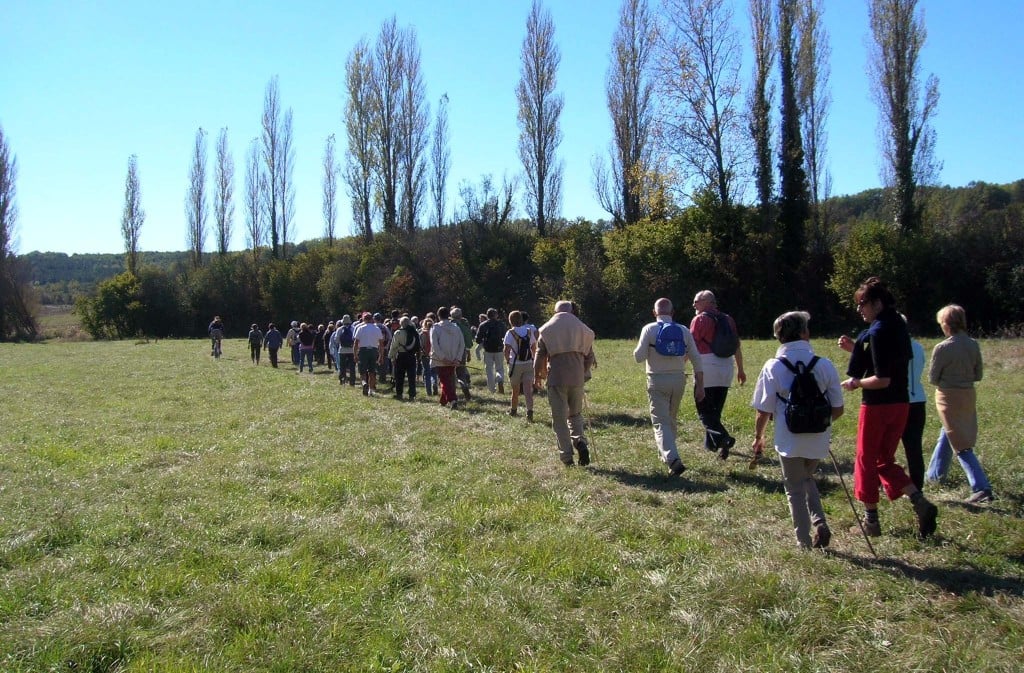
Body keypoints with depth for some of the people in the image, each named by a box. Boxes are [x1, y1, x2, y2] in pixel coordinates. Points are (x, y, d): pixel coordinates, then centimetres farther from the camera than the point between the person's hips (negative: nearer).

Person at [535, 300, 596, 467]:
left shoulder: (547, 329, 3)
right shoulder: (583, 329, 9)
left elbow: (539, 357, 1)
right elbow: (589, 357, 10)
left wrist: (537, 377, 16)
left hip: (556, 379, -2)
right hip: (577, 379, 2)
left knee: (559, 418, 4)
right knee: (575, 415, 19)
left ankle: (566, 456, 2)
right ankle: (580, 441, -6)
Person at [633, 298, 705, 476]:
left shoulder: (649, 329, -4)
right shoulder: (683, 330, 5)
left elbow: (639, 357, -9)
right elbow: (697, 359, 5)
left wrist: (638, 348, 14)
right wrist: (700, 386, 9)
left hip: (657, 381, -4)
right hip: (679, 379, 4)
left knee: (661, 422, -6)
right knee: (672, 420, 21)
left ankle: (673, 459, -24)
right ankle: (666, 454, 33)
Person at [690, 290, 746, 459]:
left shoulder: (700, 320, -7)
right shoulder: (728, 319, 12)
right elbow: (737, 347, 14)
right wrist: (740, 369, 21)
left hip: (707, 369, -7)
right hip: (726, 369, 7)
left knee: (704, 410, -2)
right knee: (716, 409, 17)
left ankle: (723, 438, -20)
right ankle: (710, 443, 25)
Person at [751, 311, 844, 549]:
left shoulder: (773, 367, -10)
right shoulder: (825, 365, -5)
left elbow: (763, 411, -8)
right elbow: (837, 409, 0)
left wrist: (759, 437, 9)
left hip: (790, 439, -2)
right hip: (818, 439, 2)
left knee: (796, 488, 14)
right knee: (807, 478, 28)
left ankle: (805, 543, 21)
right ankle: (820, 524, 12)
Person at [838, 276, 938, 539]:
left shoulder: (878, 332, -19)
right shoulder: (898, 325, 9)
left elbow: (882, 379, -24)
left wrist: (855, 383, -9)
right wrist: (855, 349, 11)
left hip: (877, 405, -8)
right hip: (900, 403, 9)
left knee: (867, 460, 7)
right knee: (886, 460, 18)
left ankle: (871, 521, 15)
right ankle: (920, 503, 1)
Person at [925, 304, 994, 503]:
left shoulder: (942, 348, -18)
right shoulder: (973, 345, -1)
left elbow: (932, 379, -10)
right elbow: (978, 375, 7)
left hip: (949, 397, -7)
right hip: (969, 395, 7)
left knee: (962, 446, -4)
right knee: (947, 435, 25)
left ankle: (982, 488, -11)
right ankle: (934, 473, 40)